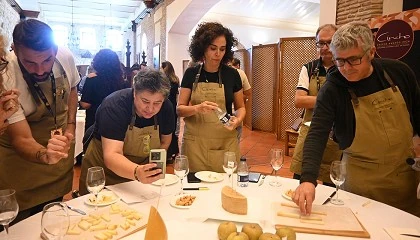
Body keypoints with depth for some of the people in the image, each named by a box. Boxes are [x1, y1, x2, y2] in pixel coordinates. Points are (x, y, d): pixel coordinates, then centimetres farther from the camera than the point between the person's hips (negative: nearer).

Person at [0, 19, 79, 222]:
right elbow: (21, 140, -27)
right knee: (21, 224, 8)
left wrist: (71, 125, -4)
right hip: (20, 153, -3)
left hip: (61, 142, 4)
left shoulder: (65, 57, -17)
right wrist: (45, 156, -48)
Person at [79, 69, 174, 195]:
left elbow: (165, 141, 1)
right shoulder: (114, 106, -29)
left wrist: (153, 170, -10)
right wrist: (136, 172, -57)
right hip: (104, 171, -3)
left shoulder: (166, 108, -15)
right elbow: (111, 156, -39)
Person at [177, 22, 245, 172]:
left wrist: (237, 120, -12)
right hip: (194, 142, 0)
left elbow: (240, 107, 10)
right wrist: (197, 108, -20)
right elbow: (179, 109, 0)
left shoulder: (232, 74, 2)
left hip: (225, 143, 0)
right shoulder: (191, 74, 2)